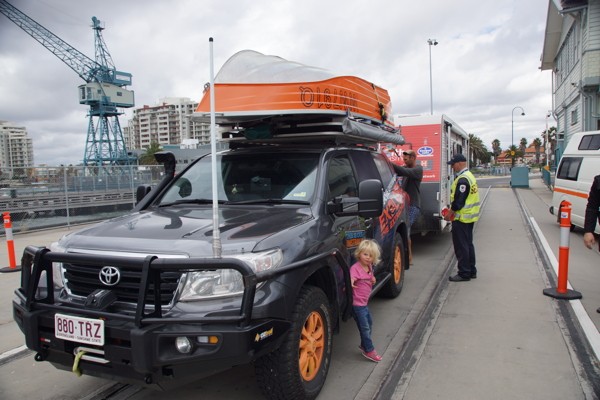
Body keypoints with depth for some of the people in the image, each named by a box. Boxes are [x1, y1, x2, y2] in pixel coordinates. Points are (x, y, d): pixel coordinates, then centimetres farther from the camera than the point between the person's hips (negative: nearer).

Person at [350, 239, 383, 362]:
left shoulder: (369, 267, 6)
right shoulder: (355, 268, -21)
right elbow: (351, 278, -35)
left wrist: (373, 279, 1)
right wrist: (350, 284, -55)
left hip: (365, 301, 9)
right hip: (357, 303, -9)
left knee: (369, 323, 22)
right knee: (365, 327, 0)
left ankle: (364, 345, 39)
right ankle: (369, 350, 15)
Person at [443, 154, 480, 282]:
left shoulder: (462, 179, -20)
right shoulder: (469, 176, 13)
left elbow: (458, 201, -23)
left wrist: (449, 213, -11)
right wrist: (452, 211, 15)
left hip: (461, 218, -10)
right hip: (470, 217, 10)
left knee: (461, 246, -3)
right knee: (468, 244, 17)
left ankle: (464, 273, 3)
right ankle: (471, 271, 26)